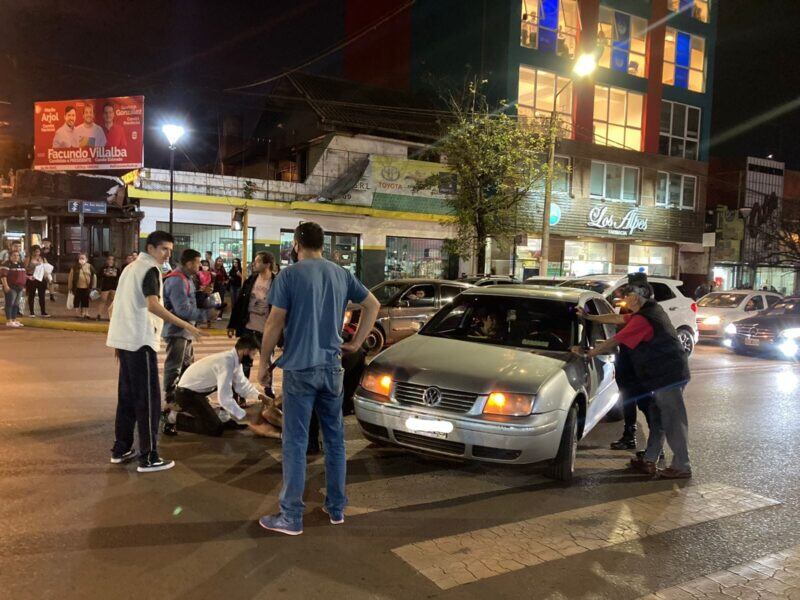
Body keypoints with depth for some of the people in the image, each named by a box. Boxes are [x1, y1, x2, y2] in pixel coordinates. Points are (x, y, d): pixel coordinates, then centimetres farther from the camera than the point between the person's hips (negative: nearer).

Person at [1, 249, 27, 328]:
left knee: (16, 304, 10)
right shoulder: (6, 264, -8)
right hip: (11, 287, -8)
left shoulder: (20, 264, 16)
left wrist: (23, 286, 22)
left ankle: (14, 320, 15)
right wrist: (5, 286, -22)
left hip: (19, 287, 8)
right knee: (10, 304, -6)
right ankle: (9, 321, -4)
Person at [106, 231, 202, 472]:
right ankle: (148, 457, -2)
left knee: (127, 395, 15)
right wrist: (186, 325, -28)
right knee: (148, 398, -5)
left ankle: (121, 449, 21)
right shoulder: (150, 270, -11)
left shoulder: (130, 268, 17)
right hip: (140, 341, -9)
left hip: (123, 339, 9)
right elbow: (153, 305, -26)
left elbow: (114, 307, 20)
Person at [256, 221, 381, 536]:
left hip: (299, 368, -5)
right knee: (335, 439, 14)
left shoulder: (288, 276, -9)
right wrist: (356, 342, 15)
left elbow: (274, 324, -10)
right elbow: (373, 305, 13)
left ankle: (291, 517, 9)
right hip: (332, 367, 5)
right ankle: (336, 507, 24)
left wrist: (264, 362, 2)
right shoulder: (341, 274, 7)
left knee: (296, 443, 2)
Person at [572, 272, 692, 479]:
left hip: (668, 376, -11)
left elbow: (614, 342, -21)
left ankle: (682, 467, 8)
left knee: (673, 422, -2)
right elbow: (616, 318, 19)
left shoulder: (643, 319, -21)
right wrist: (589, 317, 20)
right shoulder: (650, 311, 12)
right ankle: (649, 461, 23)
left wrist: (587, 353, -13)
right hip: (666, 375, 11)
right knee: (657, 420, 15)